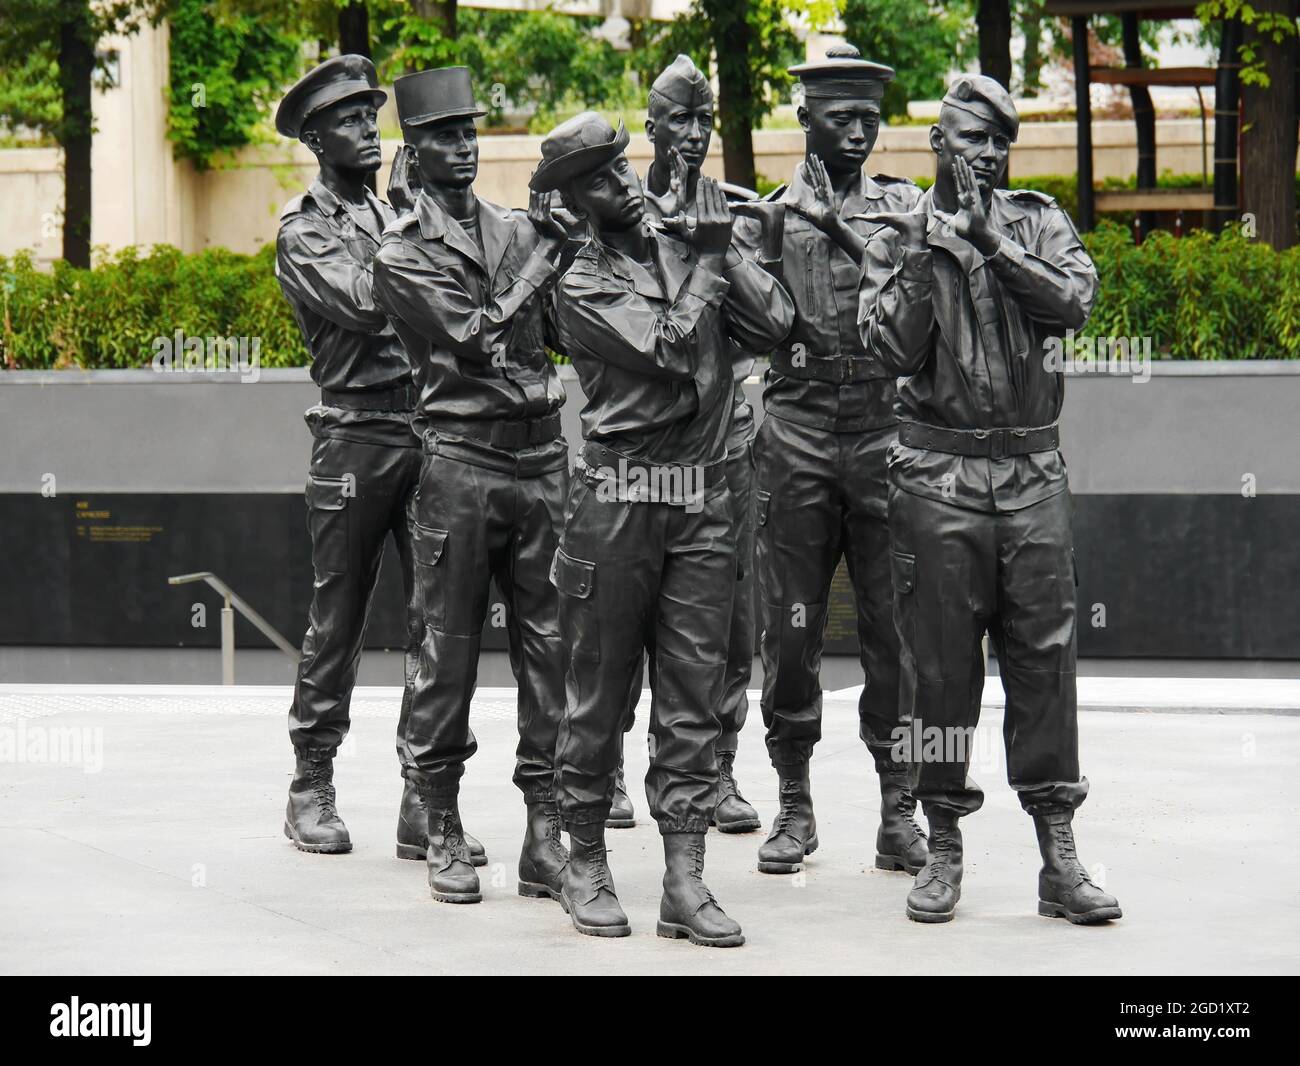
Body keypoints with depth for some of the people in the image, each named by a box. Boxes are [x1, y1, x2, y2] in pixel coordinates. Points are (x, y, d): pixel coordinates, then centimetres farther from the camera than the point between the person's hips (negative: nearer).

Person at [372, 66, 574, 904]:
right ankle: (444, 827, 9)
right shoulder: (403, 255, 0)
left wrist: (560, 239, -1)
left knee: (549, 645, 2)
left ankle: (546, 828, 6)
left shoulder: (520, 229, 14)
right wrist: (540, 260, -8)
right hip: (461, 461, -4)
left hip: (544, 456, 4)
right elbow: (474, 339, -13)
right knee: (451, 648, 0)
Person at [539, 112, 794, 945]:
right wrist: (707, 258, -5)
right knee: (600, 694, 3)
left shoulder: (686, 247, 14)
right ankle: (586, 865, 14)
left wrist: (720, 248, 1)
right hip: (618, 500, -4)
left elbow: (774, 323, 3)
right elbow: (671, 350, -16)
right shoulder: (583, 284, -2)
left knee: (693, 697, 3)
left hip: (704, 502, 4)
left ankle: (685, 880, 3)